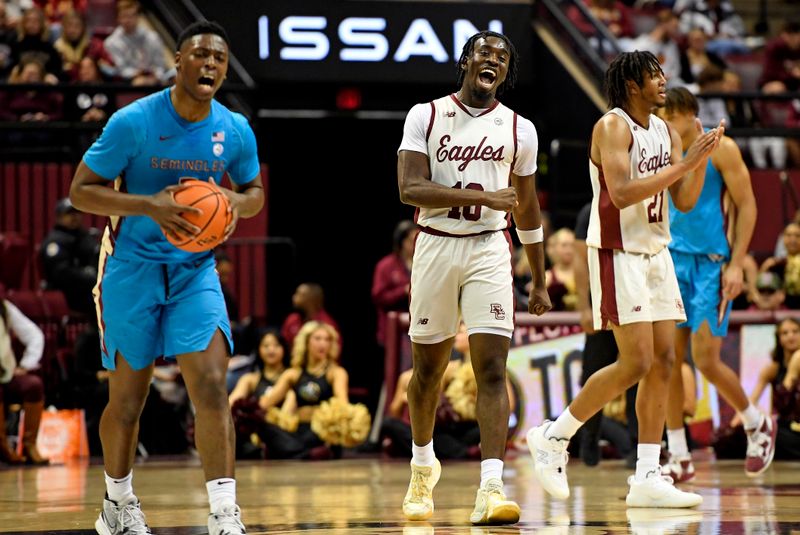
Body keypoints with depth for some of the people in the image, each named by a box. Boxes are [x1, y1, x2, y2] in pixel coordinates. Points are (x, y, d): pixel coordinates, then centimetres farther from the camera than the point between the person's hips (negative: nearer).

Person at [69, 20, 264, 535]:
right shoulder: (134, 122, -15)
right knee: (127, 398, 7)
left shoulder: (235, 131, -4)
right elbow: (81, 190, -13)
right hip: (133, 268, -2)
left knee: (212, 385, -15)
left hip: (195, 270, 2)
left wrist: (236, 204, -11)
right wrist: (150, 206, -26)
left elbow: (255, 191, 13)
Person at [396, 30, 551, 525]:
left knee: (492, 367, -13)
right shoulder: (425, 116, -1)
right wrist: (483, 197, -21)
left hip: (490, 249, 0)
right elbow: (410, 189, -13)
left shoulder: (519, 129, 6)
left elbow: (528, 209, 15)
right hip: (436, 246, 0)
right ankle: (424, 466, 35)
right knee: (429, 367, 12)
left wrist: (541, 283, 17)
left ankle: (491, 488, -20)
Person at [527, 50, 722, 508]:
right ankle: (553, 437, 3)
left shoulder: (665, 131, 11)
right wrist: (684, 163, -25)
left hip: (657, 254, 8)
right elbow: (621, 193, -26)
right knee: (636, 362, -13)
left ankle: (647, 478, 5)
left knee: (663, 361, 3)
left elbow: (685, 200, 10)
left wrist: (703, 157, -5)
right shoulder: (613, 127, -13)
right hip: (618, 254, -8)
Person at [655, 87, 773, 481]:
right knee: (669, 358, -2)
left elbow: (747, 206, -4)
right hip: (672, 260, 5)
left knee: (706, 359, -9)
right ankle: (679, 458, 4)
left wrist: (736, 264, -12)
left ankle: (757, 424, 17)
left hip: (712, 263, -5)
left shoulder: (720, 149, -5)